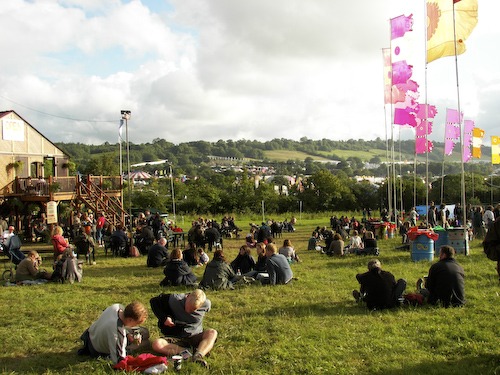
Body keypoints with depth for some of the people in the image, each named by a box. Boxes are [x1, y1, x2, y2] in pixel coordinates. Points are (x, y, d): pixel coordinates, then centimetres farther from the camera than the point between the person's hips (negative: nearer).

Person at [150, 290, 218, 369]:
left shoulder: (206, 304, -12)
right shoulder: (174, 300, -17)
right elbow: (154, 301, -4)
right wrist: (164, 318, -16)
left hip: (195, 338, 0)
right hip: (175, 339, 0)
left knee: (212, 333, -28)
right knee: (156, 344, -31)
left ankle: (197, 356, -50)